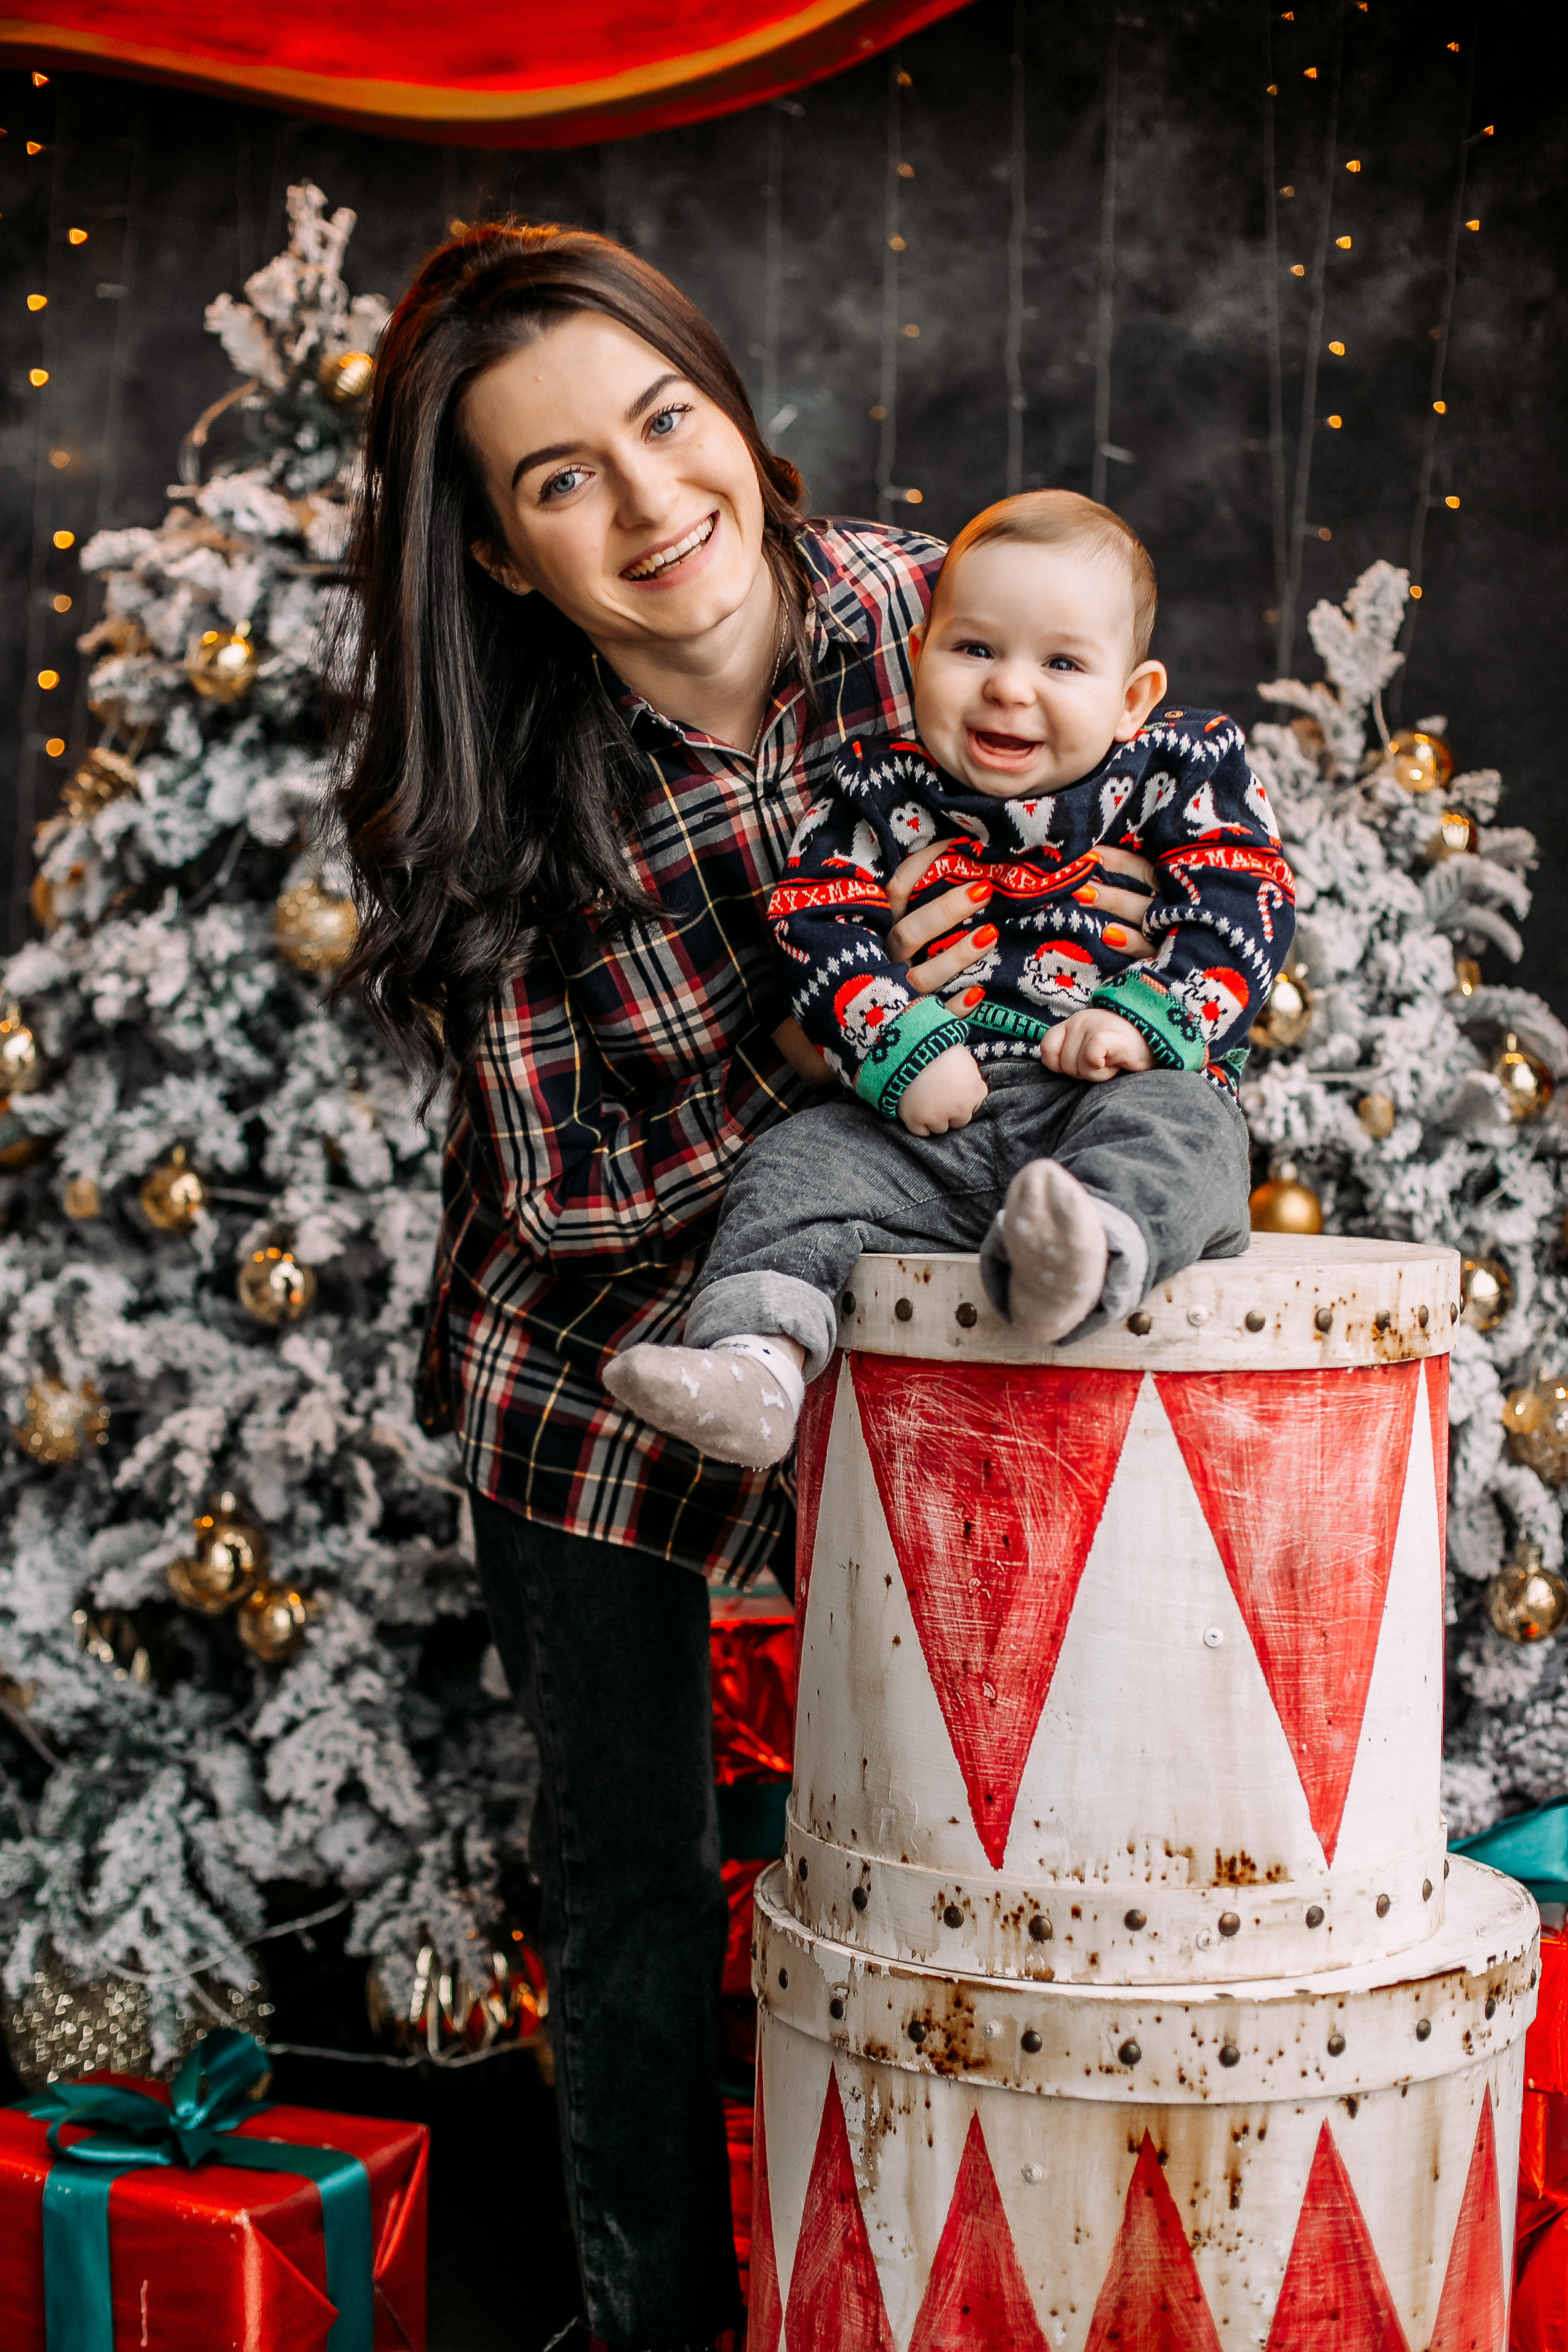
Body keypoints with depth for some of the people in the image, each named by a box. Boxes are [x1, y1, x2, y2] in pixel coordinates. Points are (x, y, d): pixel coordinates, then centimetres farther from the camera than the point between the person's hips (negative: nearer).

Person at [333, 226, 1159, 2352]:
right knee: (632, 1878, 10)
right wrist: (830, 1050, -30)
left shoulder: (927, 609, -16)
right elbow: (568, 1187, -19)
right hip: (602, 1363, -1)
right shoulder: (499, 805, -21)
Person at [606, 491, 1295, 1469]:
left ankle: (1086, 1258, -66)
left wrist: (1148, 1019, -17)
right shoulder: (882, 791, 11)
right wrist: (900, 1046, -13)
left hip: (1121, 1095, -3)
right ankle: (757, 1360, -32)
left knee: (1171, 1131, -35)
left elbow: (1241, 906, -1)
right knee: (797, 1166, -16)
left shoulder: (1181, 771, 7)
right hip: (923, 1126, 3)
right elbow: (819, 927, 3)